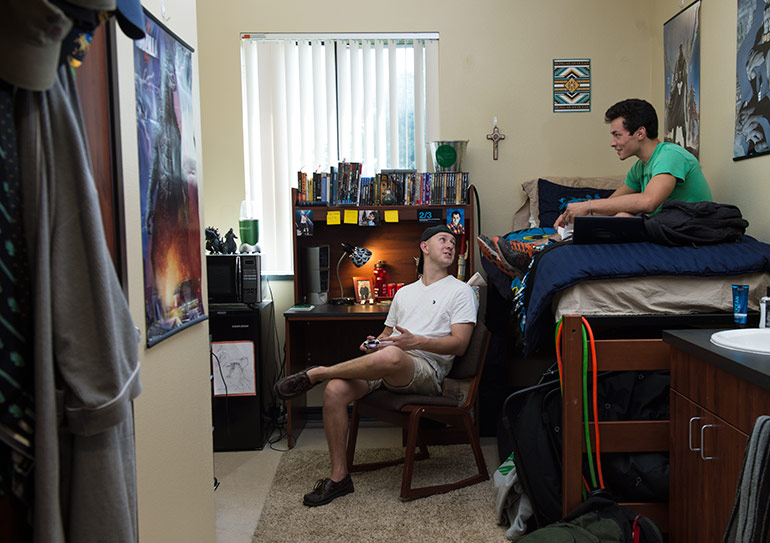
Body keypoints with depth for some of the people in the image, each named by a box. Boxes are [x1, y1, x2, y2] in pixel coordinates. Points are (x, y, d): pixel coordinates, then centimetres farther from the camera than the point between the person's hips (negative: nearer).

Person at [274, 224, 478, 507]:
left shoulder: (461, 291, 10)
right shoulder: (404, 292, 28)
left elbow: (459, 344, -2)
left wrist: (415, 341, -17)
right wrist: (372, 344, 4)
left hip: (426, 369, -5)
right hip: (384, 367, 6)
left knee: (391, 357, -41)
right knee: (335, 391, -22)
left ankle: (316, 373, -18)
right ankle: (339, 477, -8)